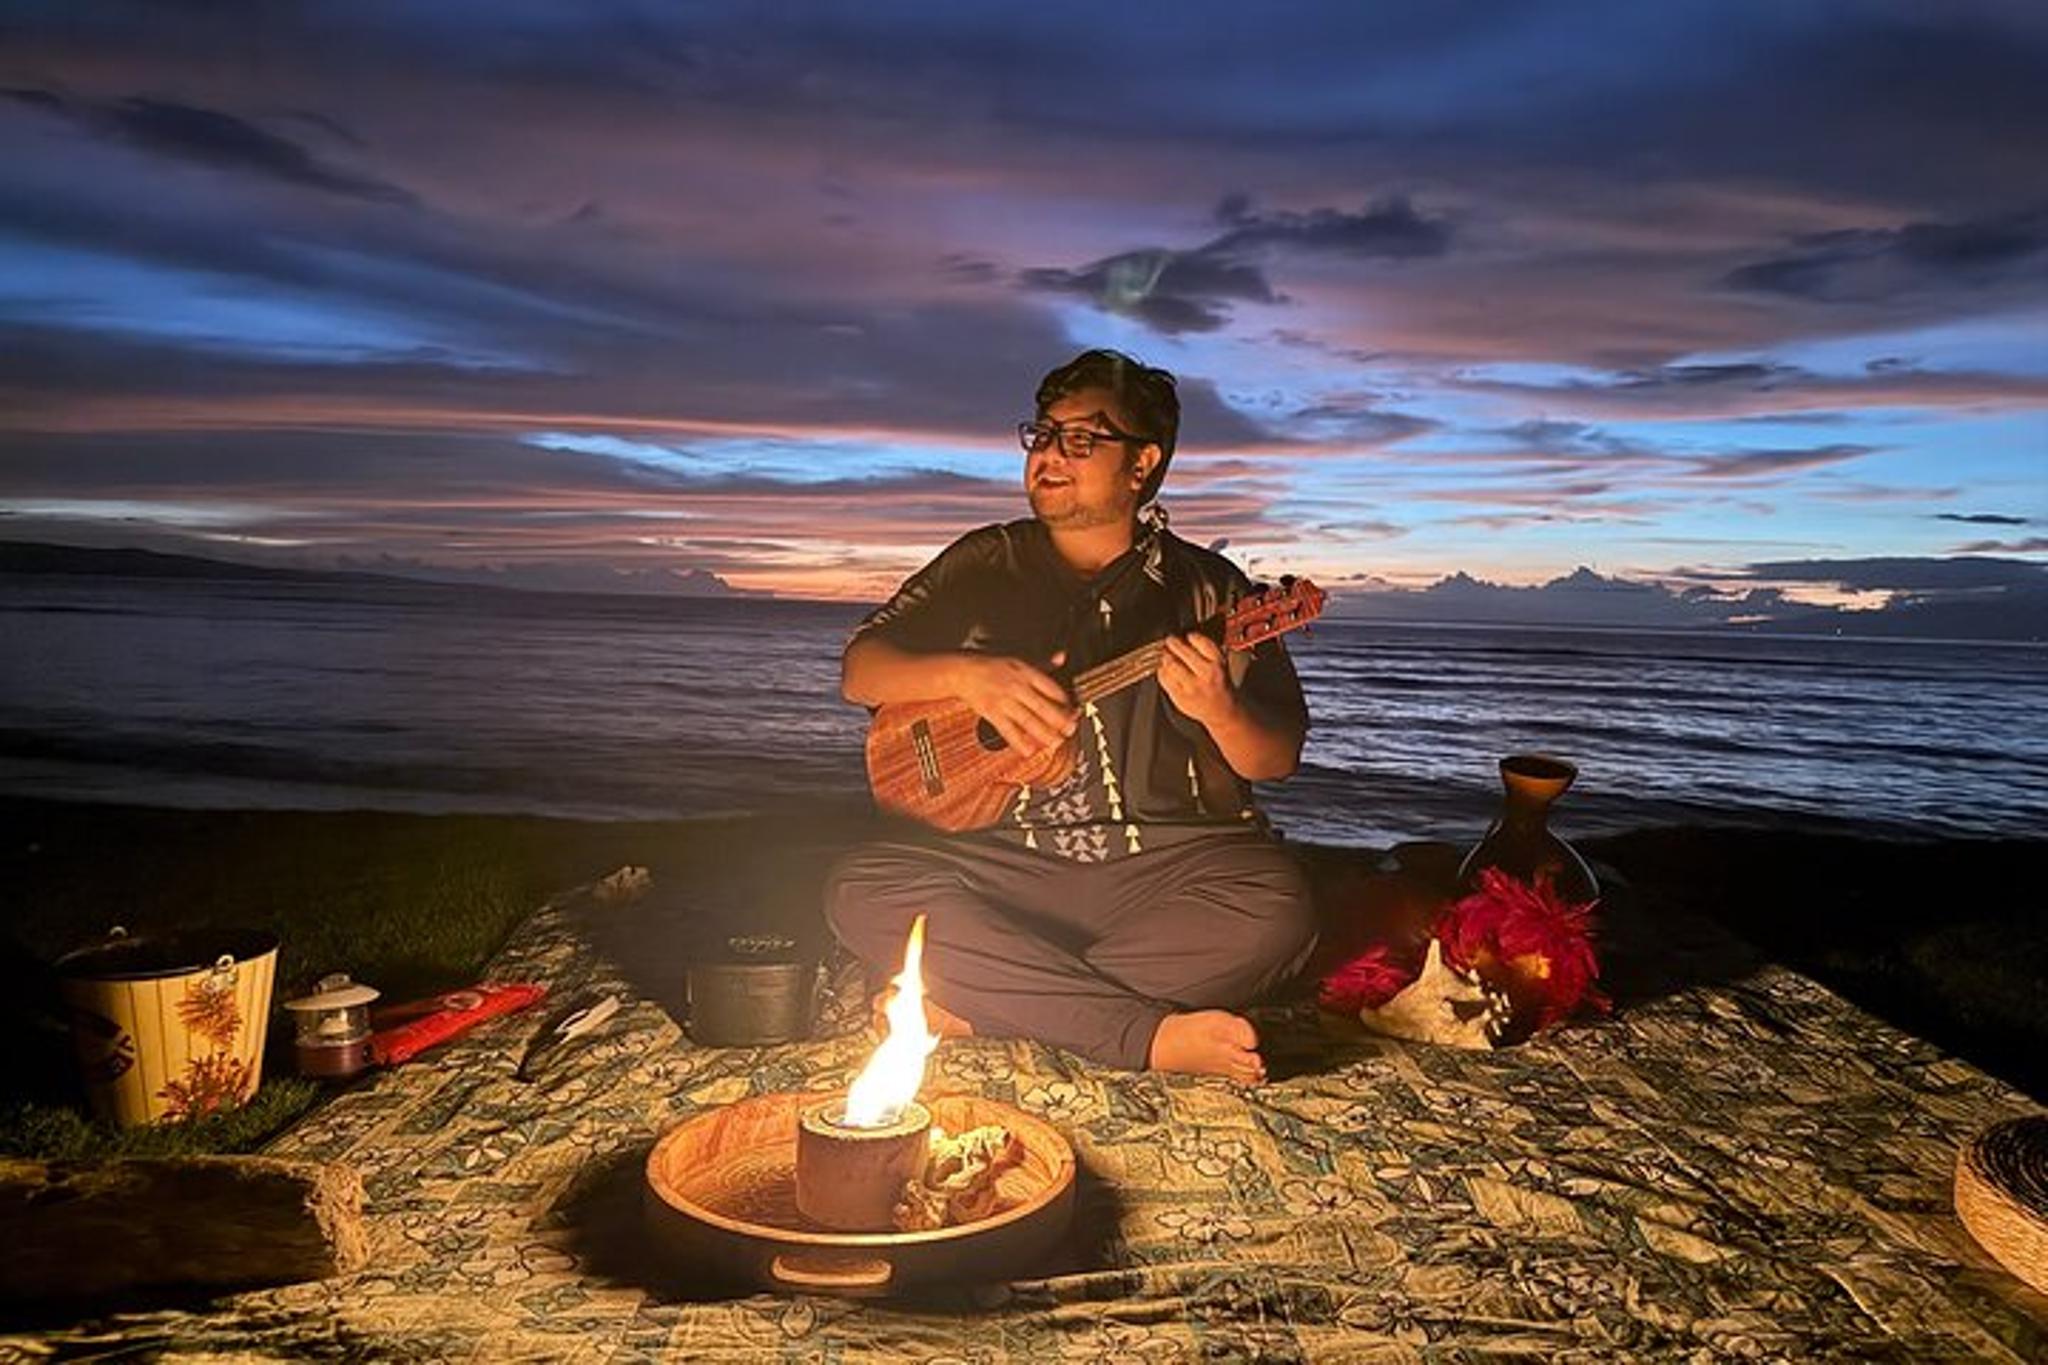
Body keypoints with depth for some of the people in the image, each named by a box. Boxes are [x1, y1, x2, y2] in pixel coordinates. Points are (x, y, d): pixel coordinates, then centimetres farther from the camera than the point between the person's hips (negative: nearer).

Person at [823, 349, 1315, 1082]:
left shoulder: (1208, 587, 7)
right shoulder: (984, 565, 11)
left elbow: (1278, 760, 6)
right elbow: (859, 672, 6)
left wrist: (1221, 710, -18)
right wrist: (965, 674, -13)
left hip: (1166, 865, -1)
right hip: (1007, 861, 1)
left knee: (1275, 911, -30)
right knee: (861, 888, -24)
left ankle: (972, 1003, -20)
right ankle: (1156, 1035, -24)